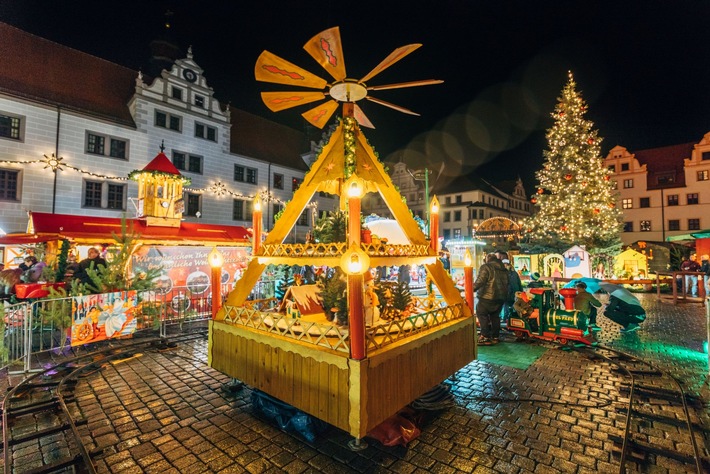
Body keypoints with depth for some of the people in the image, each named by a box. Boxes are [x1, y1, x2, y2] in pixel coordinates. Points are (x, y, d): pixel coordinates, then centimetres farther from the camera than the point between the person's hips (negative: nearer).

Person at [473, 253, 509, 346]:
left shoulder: (485, 267, -9)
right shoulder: (503, 269, 15)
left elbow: (480, 281, -21)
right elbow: (506, 283, 23)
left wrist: (471, 289, -18)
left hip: (487, 297, -8)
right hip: (501, 297, 8)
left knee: (482, 314, 0)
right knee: (495, 316, 17)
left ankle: (486, 337, -4)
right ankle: (495, 337, 22)